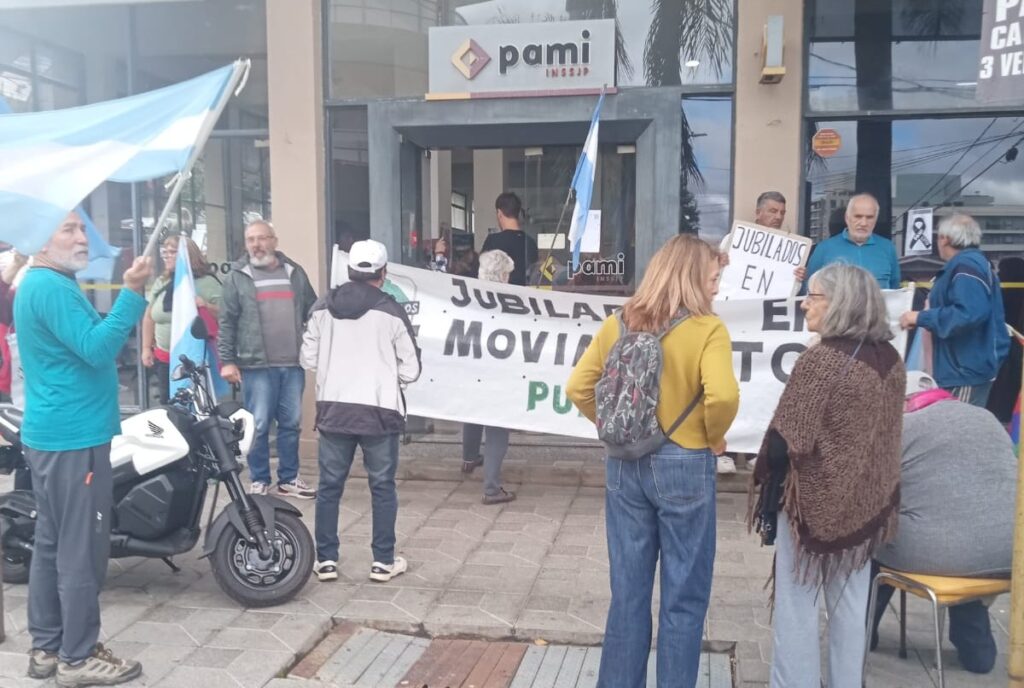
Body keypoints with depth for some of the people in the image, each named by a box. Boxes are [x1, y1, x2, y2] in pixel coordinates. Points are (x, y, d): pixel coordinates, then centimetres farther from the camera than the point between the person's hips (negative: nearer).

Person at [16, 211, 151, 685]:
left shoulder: (40, 285, 17)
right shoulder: (51, 287, -16)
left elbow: (83, 345, 21)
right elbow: (96, 349, -25)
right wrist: (132, 294, -25)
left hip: (53, 435, 11)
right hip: (74, 438, -11)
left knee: (52, 544, 15)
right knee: (82, 550, -3)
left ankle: (46, 648, 25)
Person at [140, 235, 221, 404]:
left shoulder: (207, 282, -5)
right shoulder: (160, 283, 9)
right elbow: (149, 317, 15)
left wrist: (206, 306, -25)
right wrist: (146, 348, 13)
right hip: (165, 359, 5)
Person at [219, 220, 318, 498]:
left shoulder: (294, 272, 12)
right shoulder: (237, 277, 3)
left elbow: (312, 313, 14)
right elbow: (226, 323, 0)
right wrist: (227, 361, -7)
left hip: (294, 364, 3)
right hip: (256, 365, -3)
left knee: (291, 423, 10)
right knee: (259, 426, 1)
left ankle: (289, 479, 21)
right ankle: (259, 481, 13)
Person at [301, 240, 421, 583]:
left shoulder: (323, 307, 3)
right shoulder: (391, 311, -7)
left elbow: (308, 358, 6)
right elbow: (410, 369, -5)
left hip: (333, 408, 3)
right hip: (379, 411, -3)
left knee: (330, 485, 12)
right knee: (382, 487, 8)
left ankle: (325, 559, 18)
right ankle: (383, 561, 14)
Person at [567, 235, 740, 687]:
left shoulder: (618, 324, 2)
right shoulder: (707, 328, -13)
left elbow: (578, 387, 1)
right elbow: (722, 396, -26)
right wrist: (715, 438, -9)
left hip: (624, 464, 5)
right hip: (684, 467, -4)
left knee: (628, 591, 16)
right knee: (684, 597, 11)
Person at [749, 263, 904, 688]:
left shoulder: (820, 361, -20)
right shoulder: (890, 360, 2)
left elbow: (785, 443, -19)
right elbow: (885, 437, 9)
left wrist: (769, 500, -8)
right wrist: (875, 492, 18)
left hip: (814, 501, -7)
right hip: (865, 503, 7)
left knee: (796, 608, 6)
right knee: (850, 608, 17)